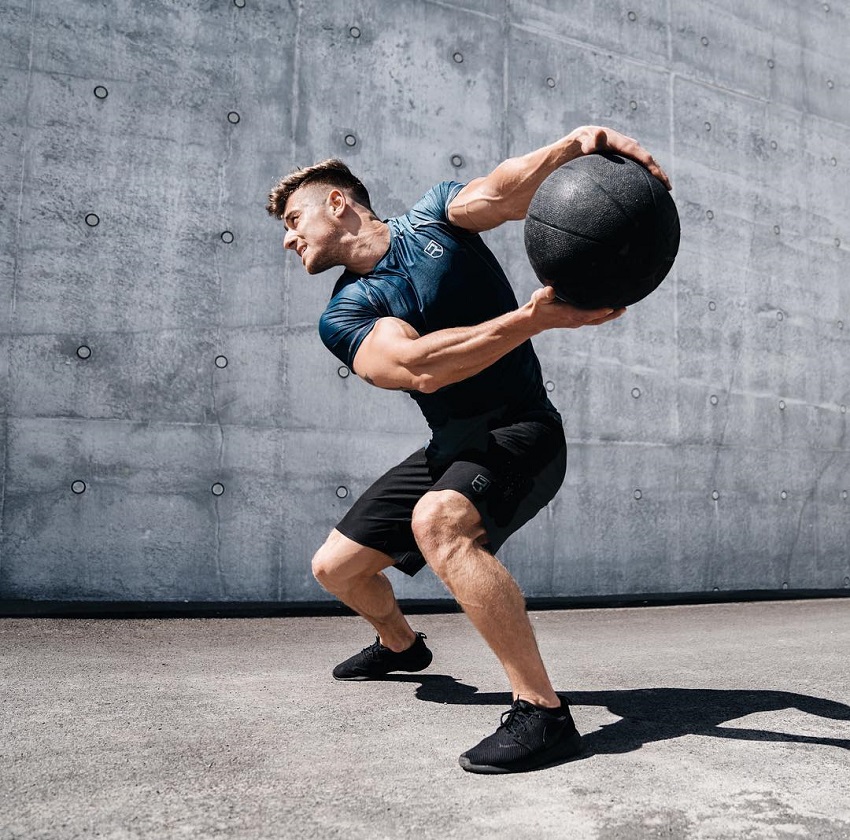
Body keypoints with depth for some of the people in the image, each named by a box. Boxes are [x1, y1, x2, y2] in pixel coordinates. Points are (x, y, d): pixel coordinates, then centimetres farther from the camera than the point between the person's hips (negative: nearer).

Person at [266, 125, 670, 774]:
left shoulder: (433, 216, -4)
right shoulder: (342, 318, -2)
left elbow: (502, 192, -26)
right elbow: (418, 367, -23)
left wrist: (574, 145, -48)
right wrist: (532, 319, -37)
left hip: (521, 434, -5)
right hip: (450, 448, 6)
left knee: (438, 520, -35)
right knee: (335, 566, 11)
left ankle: (545, 712, -26)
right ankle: (401, 645, 43)